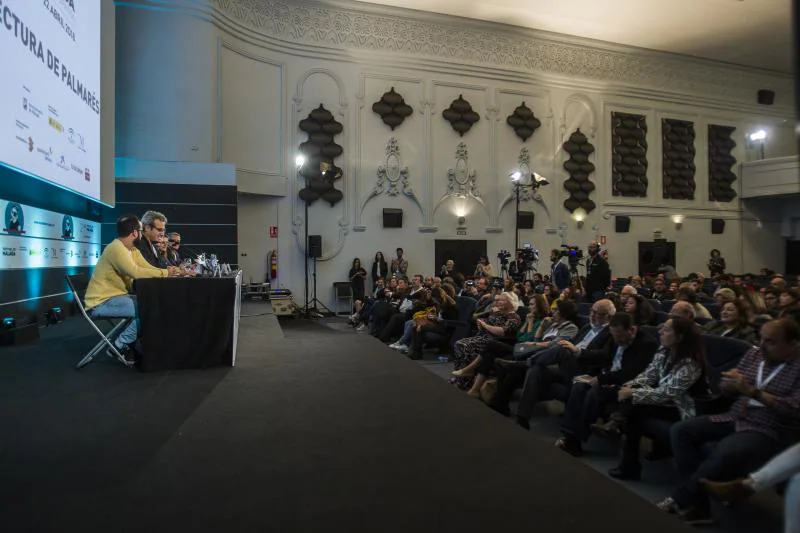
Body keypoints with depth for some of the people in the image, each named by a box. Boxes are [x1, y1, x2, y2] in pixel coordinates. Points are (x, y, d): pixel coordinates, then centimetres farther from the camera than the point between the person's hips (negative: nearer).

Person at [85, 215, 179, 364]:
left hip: (116, 296, 10)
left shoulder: (133, 250, 10)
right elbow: (136, 272, -32)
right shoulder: (116, 248, -20)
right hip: (101, 302, -10)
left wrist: (169, 271, -13)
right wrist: (165, 273, -23)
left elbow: (148, 269, 4)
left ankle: (130, 346, 9)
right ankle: (120, 346, -5)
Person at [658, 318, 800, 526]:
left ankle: (681, 500, -15)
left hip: (767, 431, -7)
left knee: (725, 453, -36)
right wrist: (731, 382, -12)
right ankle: (697, 504, -13)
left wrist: (753, 392, -24)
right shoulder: (754, 353, 9)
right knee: (681, 430, -11)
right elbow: (727, 386, 13)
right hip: (734, 418, 7)